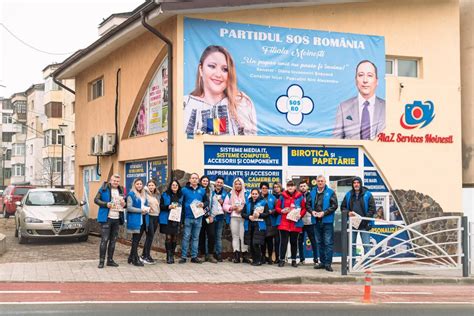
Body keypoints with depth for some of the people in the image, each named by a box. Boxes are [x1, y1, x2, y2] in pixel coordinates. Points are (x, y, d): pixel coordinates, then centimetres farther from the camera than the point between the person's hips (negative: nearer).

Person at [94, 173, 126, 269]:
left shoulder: (121, 190, 12)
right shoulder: (104, 189, -3)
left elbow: (125, 202, 22)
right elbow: (96, 200, -6)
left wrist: (124, 204, -2)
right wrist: (106, 204, -20)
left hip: (117, 219, 6)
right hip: (106, 218, -6)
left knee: (113, 240, 10)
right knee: (104, 240, -7)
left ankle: (110, 260, 18)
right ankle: (101, 261, -2)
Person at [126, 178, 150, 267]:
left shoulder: (144, 194, 16)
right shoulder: (131, 194, -6)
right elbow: (129, 208, -13)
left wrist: (147, 209, -1)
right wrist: (141, 210, -14)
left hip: (143, 220, 7)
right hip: (135, 220, -7)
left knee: (137, 240, 12)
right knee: (135, 239, -4)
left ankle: (131, 257, 21)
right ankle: (136, 259, 0)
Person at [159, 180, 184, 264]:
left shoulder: (181, 196, 10)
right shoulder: (165, 195, 1)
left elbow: (183, 207, 14)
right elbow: (161, 206, -2)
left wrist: (182, 219, 3)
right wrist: (169, 207, -18)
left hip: (177, 220, 3)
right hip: (167, 219, -3)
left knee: (174, 238, 6)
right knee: (168, 237, -5)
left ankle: (172, 255, 15)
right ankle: (168, 256, 0)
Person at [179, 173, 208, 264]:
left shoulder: (202, 190, 10)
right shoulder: (184, 190, 0)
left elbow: (206, 201, 16)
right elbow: (181, 202, -2)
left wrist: (203, 204, -6)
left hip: (198, 217, 3)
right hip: (188, 218, -3)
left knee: (196, 237, 9)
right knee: (186, 237, -3)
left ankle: (194, 256, 15)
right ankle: (183, 256, 2)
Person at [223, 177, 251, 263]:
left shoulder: (246, 195, 4)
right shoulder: (230, 195, 11)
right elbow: (225, 205, 9)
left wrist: (242, 209, -12)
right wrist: (231, 207, -9)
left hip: (243, 218, -2)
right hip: (233, 218, 2)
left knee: (243, 236, -6)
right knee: (235, 236, 3)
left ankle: (245, 255, -2)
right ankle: (236, 255, 4)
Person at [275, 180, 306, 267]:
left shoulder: (300, 197, 3)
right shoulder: (282, 196, 4)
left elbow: (304, 209, 6)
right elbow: (277, 207, 8)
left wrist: (300, 215, -12)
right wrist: (281, 211, -12)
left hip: (295, 223, 0)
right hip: (284, 222, 0)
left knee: (294, 242, 7)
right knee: (283, 241, -3)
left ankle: (294, 260, 15)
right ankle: (282, 259, 4)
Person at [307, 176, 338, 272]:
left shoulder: (330, 192, -3)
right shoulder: (312, 192, 10)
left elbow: (334, 205, -8)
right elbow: (307, 204, 13)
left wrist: (324, 213, -16)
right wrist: (312, 211, -6)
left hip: (327, 221, -5)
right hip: (316, 221, 5)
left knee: (328, 242, -5)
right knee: (319, 242, 12)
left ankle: (328, 263, -3)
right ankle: (322, 262, 21)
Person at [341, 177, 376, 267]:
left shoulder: (367, 194, 0)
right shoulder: (348, 195, 8)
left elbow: (372, 208, -3)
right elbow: (343, 207, 13)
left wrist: (365, 218, -13)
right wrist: (348, 213, -6)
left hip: (364, 224, -3)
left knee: (366, 245, -3)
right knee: (351, 245, 8)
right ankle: (351, 264, 16)